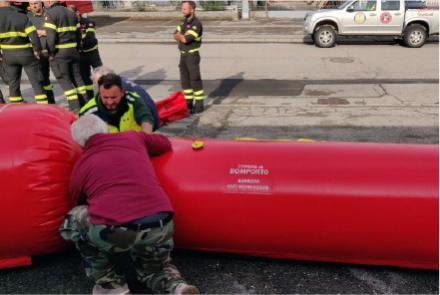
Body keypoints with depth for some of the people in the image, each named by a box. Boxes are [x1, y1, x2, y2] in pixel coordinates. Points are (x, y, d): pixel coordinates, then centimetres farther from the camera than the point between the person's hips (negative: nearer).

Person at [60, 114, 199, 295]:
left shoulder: (79, 168, 17)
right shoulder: (132, 137, 21)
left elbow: (79, 205, 33)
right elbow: (165, 143, 39)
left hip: (112, 232, -3)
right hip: (160, 227, 3)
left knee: (73, 220, 28)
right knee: (153, 271, 34)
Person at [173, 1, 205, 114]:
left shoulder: (196, 24, -17)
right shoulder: (185, 22, 12)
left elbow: (185, 39, -24)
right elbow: (175, 36, 6)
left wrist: (180, 35, -4)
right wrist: (183, 36, -14)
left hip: (192, 56, -8)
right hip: (183, 55, 9)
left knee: (195, 80, -5)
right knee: (185, 80, 12)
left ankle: (199, 105, 2)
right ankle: (188, 103, 22)